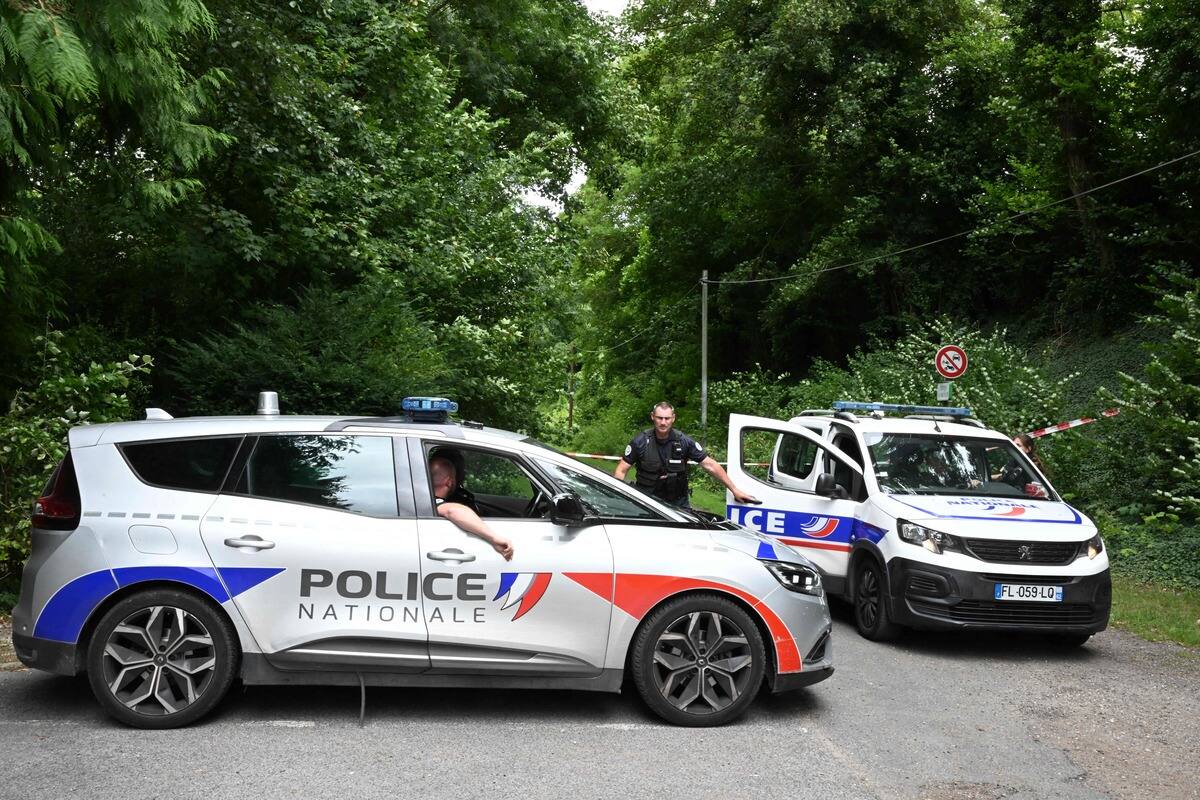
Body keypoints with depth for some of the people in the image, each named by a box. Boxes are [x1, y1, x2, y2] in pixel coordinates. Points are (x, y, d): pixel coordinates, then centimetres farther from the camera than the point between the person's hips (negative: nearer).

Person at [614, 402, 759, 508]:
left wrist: (735, 490, -4)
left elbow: (710, 465, -3)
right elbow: (622, 470, -2)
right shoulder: (640, 442, -6)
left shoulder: (684, 441, -5)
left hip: (678, 503, 2)